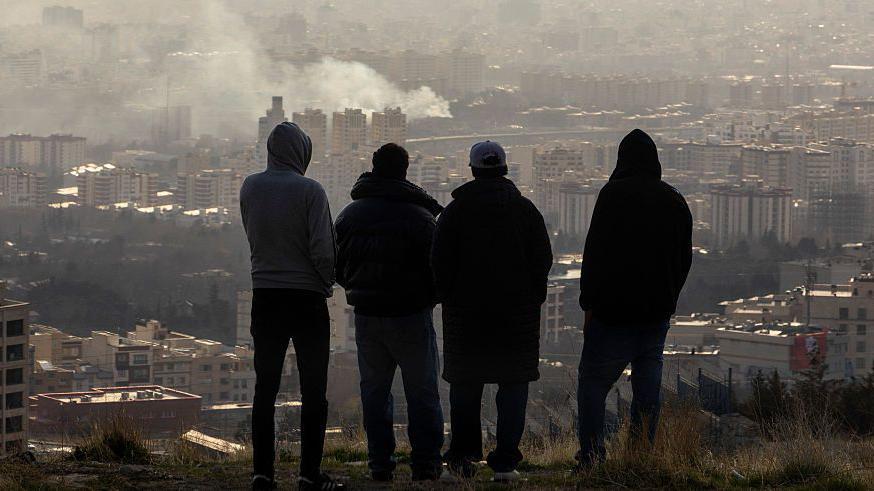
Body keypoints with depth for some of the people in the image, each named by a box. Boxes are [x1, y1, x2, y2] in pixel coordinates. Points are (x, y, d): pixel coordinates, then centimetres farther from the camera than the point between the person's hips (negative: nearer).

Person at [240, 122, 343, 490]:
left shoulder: (250, 188, 0)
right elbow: (323, 250, -14)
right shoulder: (310, 191, -13)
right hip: (307, 298, -4)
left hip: (265, 297, 4)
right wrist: (326, 282, 4)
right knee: (313, 390, 3)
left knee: (265, 388, 9)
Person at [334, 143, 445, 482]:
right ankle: (425, 463, 2)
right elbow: (437, 267, -10)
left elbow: (337, 267, 10)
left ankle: (380, 463, 8)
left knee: (374, 390, 11)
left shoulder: (349, 215, 4)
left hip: (366, 315, 4)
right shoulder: (419, 216, -12)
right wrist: (429, 298, 10)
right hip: (410, 315, -4)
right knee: (422, 392, 4)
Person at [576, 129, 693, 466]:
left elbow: (595, 252, -12)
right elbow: (684, 258, 15)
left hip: (614, 312, -5)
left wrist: (589, 304, -7)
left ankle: (591, 457, -6)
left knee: (592, 384, 1)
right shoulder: (675, 201, 10)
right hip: (658, 312, 5)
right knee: (648, 385, 9)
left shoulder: (614, 194, -9)